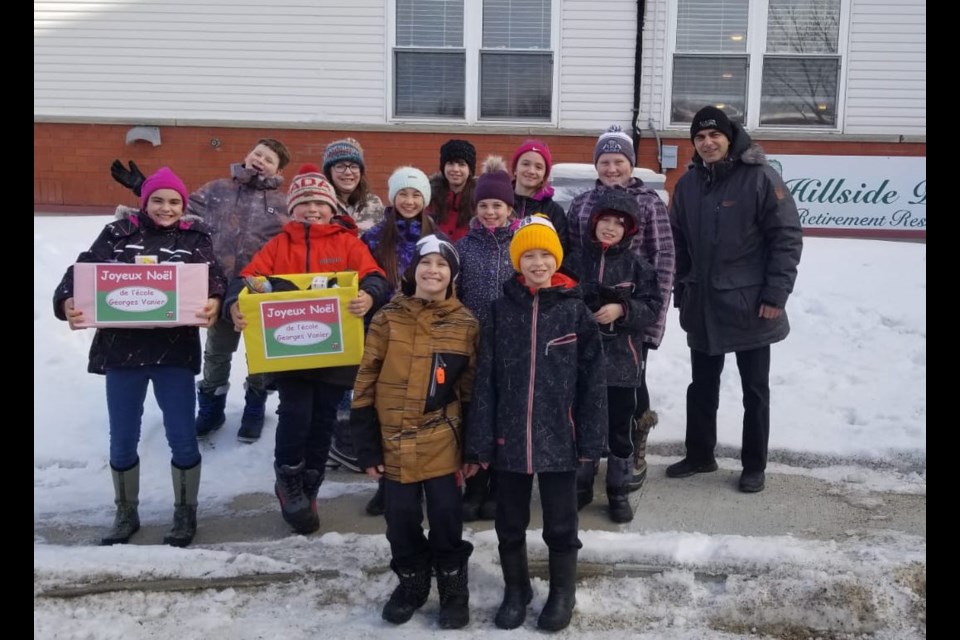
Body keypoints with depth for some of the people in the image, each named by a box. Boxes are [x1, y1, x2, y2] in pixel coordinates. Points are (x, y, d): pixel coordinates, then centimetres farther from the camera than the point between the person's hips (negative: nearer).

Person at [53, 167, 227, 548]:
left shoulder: (195, 238, 4)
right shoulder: (118, 234, 4)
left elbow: (213, 278, -9)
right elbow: (83, 270, -4)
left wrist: (214, 303, -32)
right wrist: (67, 302, -26)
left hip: (175, 352, -1)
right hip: (121, 350, 1)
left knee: (182, 438, 3)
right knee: (122, 440, 12)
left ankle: (185, 513, 24)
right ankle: (125, 513, 32)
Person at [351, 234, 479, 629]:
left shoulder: (466, 324, 0)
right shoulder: (387, 319, -2)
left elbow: (472, 390, 4)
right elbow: (365, 384, -1)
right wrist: (367, 446, -4)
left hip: (443, 443, 0)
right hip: (395, 442, 1)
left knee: (446, 517, 6)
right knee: (401, 520, 10)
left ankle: (454, 589, 27)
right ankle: (411, 582, 33)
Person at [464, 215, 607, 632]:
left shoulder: (575, 310, -4)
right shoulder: (501, 310, -1)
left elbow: (592, 381, -3)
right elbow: (484, 381, -2)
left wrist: (590, 440, -5)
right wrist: (478, 444, -5)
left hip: (558, 438, -1)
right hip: (509, 438, 2)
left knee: (560, 524, 13)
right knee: (510, 524, 16)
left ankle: (562, 593, 33)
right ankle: (515, 590, 36)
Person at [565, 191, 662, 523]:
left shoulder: (637, 266, -1)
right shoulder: (577, 261, 2)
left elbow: (652, 307, -5)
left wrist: (622, 310, -19)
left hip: (621, 360, -1)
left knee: (619, 428, 8)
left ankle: (618, 491, 23)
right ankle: (580, 486, 28)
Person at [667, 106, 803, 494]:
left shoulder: (760, 177, -10)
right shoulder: (688, 184, 6)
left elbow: (787, 237, -11)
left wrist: (776, 294, -15)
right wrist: (682, 290, 9)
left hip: (750, 305, -5)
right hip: (702, 305, 5)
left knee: (754, 390, 8)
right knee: (702, 387, 15)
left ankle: (754, 466, 22)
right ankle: (699, 455, 31)